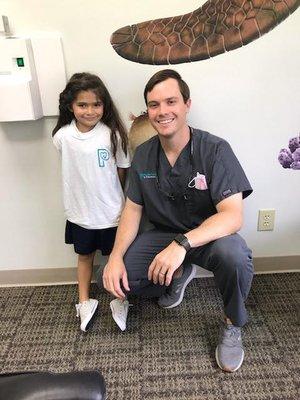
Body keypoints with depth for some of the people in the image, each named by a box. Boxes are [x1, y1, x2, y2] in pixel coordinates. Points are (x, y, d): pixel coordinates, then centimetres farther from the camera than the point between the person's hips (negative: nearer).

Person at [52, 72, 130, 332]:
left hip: (111, 211, -2)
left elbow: (122, 171, -5)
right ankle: (84, 302, 37)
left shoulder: (113, 135, -15)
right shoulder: (62, 136, -9)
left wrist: (113, 197, 0)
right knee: (85, 255, 19)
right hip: (79, 211, 2)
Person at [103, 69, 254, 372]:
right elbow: (133, 208, 0)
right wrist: (116, 256, -15)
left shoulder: (215, 150, -19)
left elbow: (233, 215, -27)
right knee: (115, 276, -14)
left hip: (208, 236, -3)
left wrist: (182, 244, -42)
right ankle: (179, 275, 16)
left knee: (234, 254, -37)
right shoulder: (143, 155, -4)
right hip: (164, 235, 4)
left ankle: (232, 325, -2)